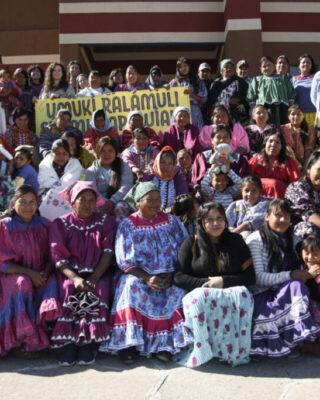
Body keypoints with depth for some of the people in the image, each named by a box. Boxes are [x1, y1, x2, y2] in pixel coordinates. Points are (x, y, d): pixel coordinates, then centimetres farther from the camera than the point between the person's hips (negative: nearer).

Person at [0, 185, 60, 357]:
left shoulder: (44, 225, 6)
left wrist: (45, 272, -14)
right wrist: (29, 273, -19)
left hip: (40, 276, 3)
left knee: (53, 283, -27)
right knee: (22, 284, -33)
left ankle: (48, 327, -23)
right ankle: (23, 338, -22)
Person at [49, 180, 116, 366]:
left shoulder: (106, 222, 9)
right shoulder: (61, 224, 8)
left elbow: (108, 252, -3)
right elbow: (58, 257, -3)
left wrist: (94, 277, -19)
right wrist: (75, 278, -21)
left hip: (99, 273, 0)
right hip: (70, 273, 0)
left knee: (99, 290, -31)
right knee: (68, 291, -31)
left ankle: (90, 343, -26)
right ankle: (69, 342, -26)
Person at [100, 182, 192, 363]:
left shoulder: (172, 221, 11)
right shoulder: (128, 225, 4)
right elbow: (124, 261, -4)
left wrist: (172, 275, -11)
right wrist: (146, 278, -19)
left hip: (170, 276, 2)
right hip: (139, 275, -1)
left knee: (178, 291, -27)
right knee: (132, 287, -31)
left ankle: (163, 342, -20)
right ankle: (128, 342, -25)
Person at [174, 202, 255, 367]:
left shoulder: (236, 241, 12)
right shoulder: (192, 243, 9)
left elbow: (250, 276, 6)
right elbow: (178, 277, 1)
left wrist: (223, 281, -10)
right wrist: (206, 283, -13)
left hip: (231, 290, 1)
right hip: (200, 291, -1)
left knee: (243, 295, -34)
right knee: (198, 298, -36)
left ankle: (235, 350, -24)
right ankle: (202, 351, -27)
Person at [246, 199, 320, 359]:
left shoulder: (291, 239, 15)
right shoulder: (255, 240, -6)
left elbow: (297, 270, 18)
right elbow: (258, 277, -13)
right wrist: (290, 276, -21)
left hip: (282, 292, 6)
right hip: (260, 295, -6)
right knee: (296, 286, -28)